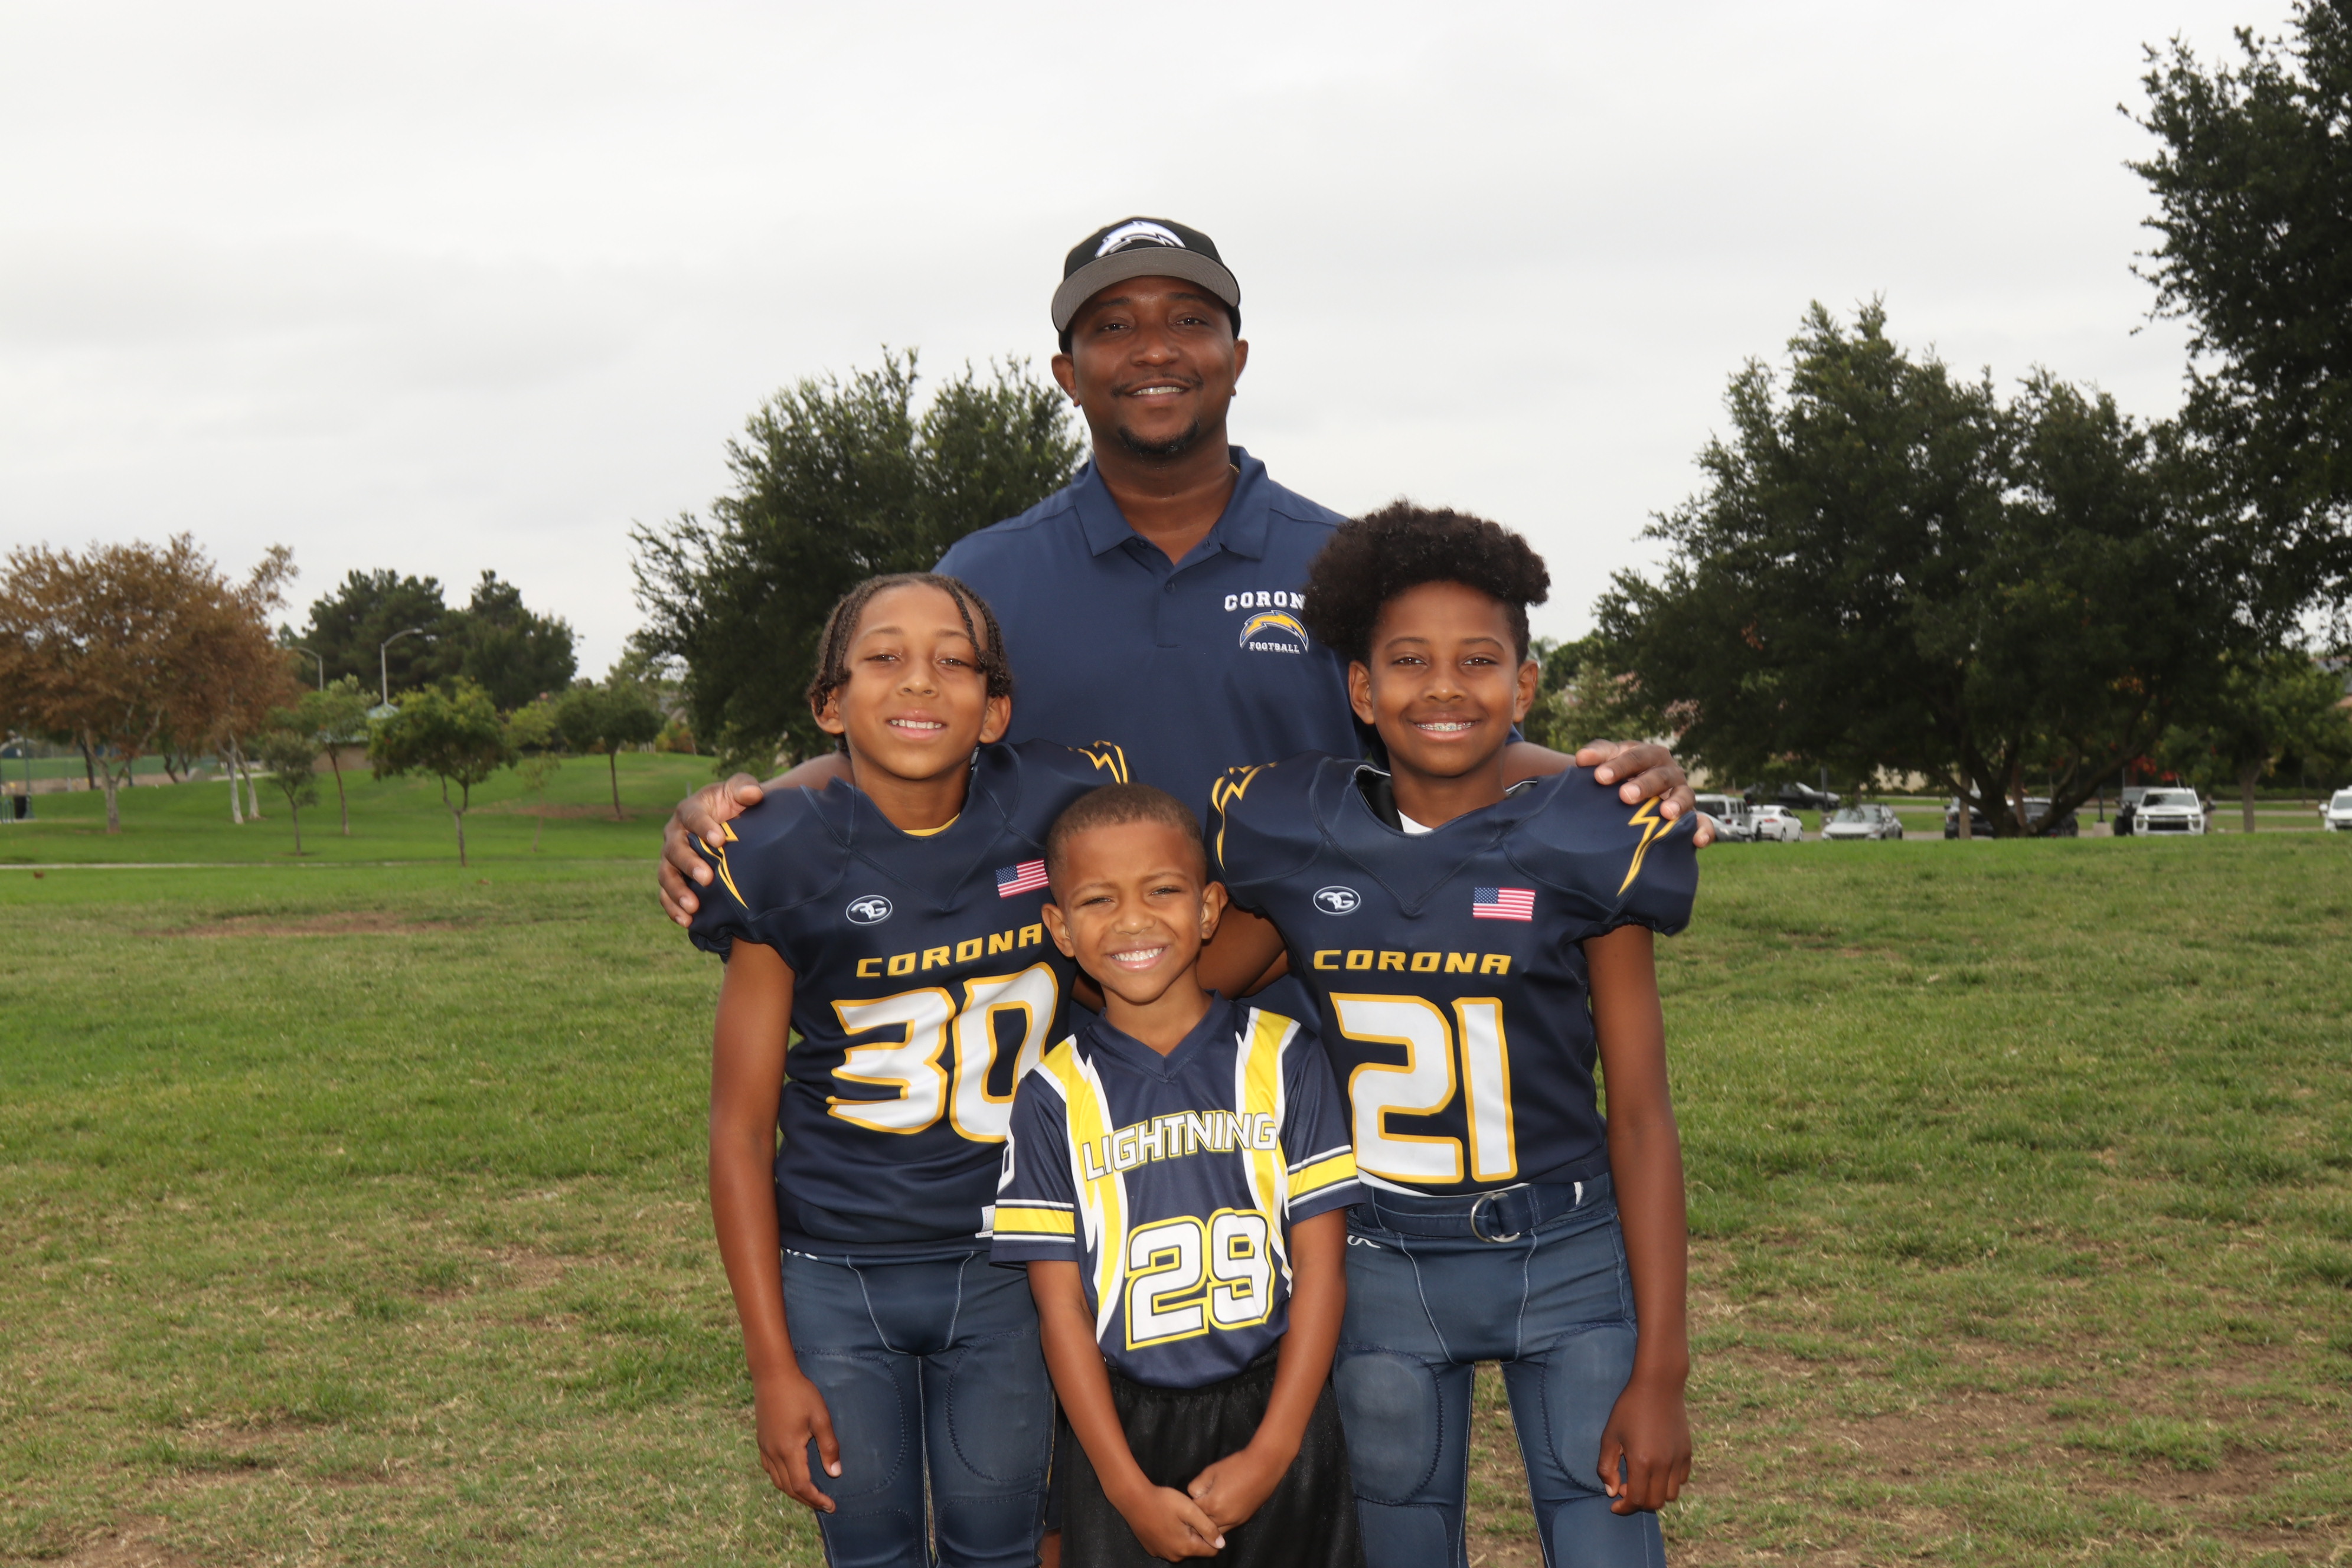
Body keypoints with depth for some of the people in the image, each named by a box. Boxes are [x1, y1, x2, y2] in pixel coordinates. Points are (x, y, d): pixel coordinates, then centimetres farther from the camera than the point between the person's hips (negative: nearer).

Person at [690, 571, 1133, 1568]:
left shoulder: (1058, 815, -8)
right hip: (834, 1278, -1)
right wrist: (772, 1364, -8)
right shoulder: (793, 866, -12)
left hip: (1002, 1268, 2)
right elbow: (740, 1129, -7)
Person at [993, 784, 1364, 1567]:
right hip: (1121, 1422, 0)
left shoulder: (1284, 1058, -2)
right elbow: (1061, 1305, -3)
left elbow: (1320, 1264, -3)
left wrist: (1270, 1453, -9)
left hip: (1274, 1407, 0)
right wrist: (1128, 1487, -9)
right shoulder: (1056, 1096, -2)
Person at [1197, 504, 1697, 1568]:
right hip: (1382, 1270, 2)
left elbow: (1639, 1119, -6)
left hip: (1567, 1265, -2)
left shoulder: (1580, 854, -8)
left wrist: (1659, 1370, -8)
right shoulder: (1303, 849, -2)